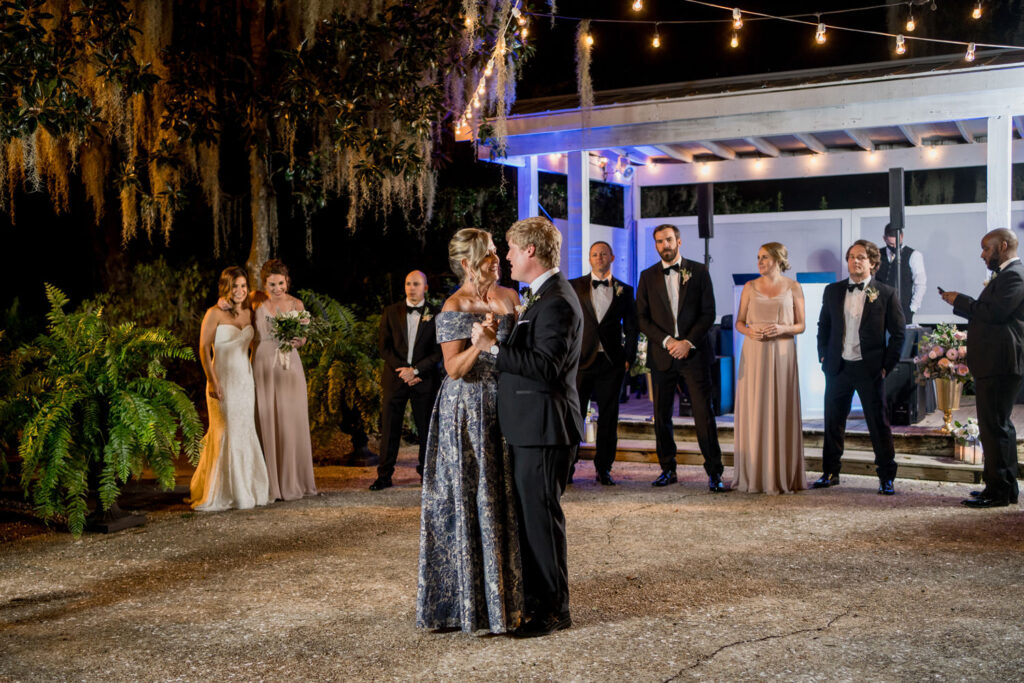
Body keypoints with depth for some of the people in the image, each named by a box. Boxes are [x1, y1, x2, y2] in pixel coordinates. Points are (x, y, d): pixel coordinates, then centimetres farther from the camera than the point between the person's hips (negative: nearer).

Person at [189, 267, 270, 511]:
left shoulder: (249, 313, 11)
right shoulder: (215, 313, -6)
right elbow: (204, 348, -9)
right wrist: (212, 381, -16)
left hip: (245, 380, 6)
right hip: (222, 379, -6)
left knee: (245, 433, 8)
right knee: (226, 433, -6)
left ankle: (245, 489, 19)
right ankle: (221, 492, 4)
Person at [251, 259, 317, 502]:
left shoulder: (296, 304, 2)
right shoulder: (257, 300, 0)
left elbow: (303, 337, 6)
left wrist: (297, 341, -17)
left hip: (289, 366, 1)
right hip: (263, 366, -1)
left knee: (292, 424, 3)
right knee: (266, 424, 0)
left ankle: (293, 482, 15)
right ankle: (270, 484, 7)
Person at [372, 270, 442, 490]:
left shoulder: (435, 315, 0)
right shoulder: (391, 312, 6)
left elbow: (438, 351, -3)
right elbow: (384, 346, 3)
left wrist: (415, 370, -13)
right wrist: (402, 370, -9)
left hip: (424, 380, -1)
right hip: (395, 378, 1)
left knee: (426, 428, 5)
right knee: (390, 428, 1)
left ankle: (426, 471, 18)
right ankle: (384, 475, 6)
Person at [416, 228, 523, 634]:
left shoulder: (509, 297, 8)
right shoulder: (453, 308, -8)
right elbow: (454, 369, -15)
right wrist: (478, 345, -28)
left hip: (503, 409, 5)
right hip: (467, 414, -5)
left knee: (503, 501, 9)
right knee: (468, 504, 0)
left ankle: (505, 593, 21)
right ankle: (469, 600, 12)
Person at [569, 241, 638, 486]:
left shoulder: (624, 290, 10)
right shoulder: (574, 287, 7)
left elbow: (631, 327, 12)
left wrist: (629, 357, 3)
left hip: (612, 362, 1)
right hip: (580, 360, -1)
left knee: (609, 416, 5)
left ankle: (604, 468, 14)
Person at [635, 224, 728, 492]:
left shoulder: (698, 271, 6)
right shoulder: (648, 276, 10)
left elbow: (708, 313, 1)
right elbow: (642, 317, 4)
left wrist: (688, 342, -11)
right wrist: (667, 341, -10)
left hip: (694, 352, -2)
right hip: (662, 356, 2)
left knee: (704, 414, -5)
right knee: (661, 416, 5)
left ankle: (714, 472, -1)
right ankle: (668, 470, 17)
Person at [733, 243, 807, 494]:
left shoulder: (792, 287, 4)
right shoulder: (750, 287, 8)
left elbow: (801, 325, 5)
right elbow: (739, 322, 10)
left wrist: (783, 328, -14)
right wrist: (749, 331, -11)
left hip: (782, 354, -1)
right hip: (754, 355, 1)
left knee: (782, 411, -1)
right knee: (754, 411, -1)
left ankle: (783, 475, 6)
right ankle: (754, 475, 5)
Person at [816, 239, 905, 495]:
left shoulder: (885, 293, -2)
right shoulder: (832, 291, 8)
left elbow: (898, 332, 0)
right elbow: (823, 327, 16)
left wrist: (888, 364, -5)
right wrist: (823, 357, 7)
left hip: (870, 369, -3)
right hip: (838, 367, 3)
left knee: (879, 424, 2)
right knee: (833, 422, 10)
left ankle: (886, 477, 11)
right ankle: (830, 473, 22)